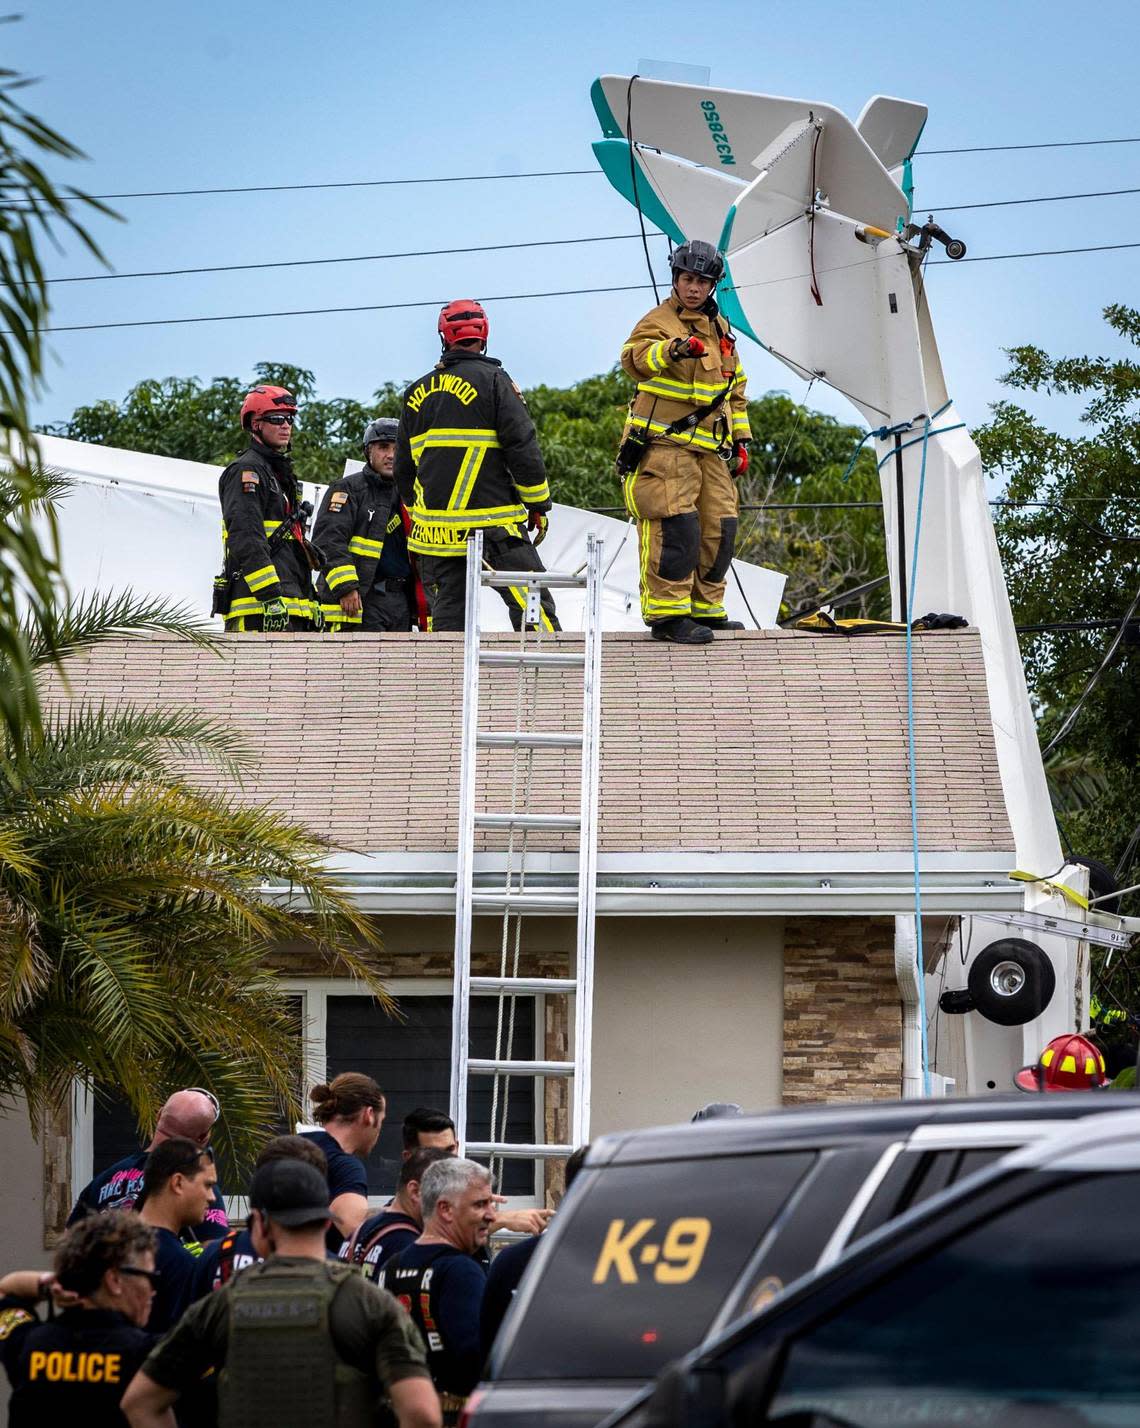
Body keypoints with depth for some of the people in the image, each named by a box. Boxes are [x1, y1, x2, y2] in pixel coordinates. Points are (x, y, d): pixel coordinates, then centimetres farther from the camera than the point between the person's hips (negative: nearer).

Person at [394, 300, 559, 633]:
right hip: (493, 525, -5)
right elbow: (522, 446, -8)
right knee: (533, 605, -4)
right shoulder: (491, 380, -3)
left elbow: (404, 467, 19)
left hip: (435, 527, 5)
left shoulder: (417, 392, 13)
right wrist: (539, 505, 0)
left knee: (446, 616, 7)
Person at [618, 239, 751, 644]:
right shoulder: (659, 321, -5)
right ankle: (667, 614, -13)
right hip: (664, 444, -8)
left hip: (709, 447, 8)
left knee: (718, 529, 7)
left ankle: (705, 609, 17)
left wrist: (740, 439, 23)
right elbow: (634, 358, -28)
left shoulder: (719, 329, 18)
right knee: (676, 527, -15)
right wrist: (672, 348, -47)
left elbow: (734, 389, 28)